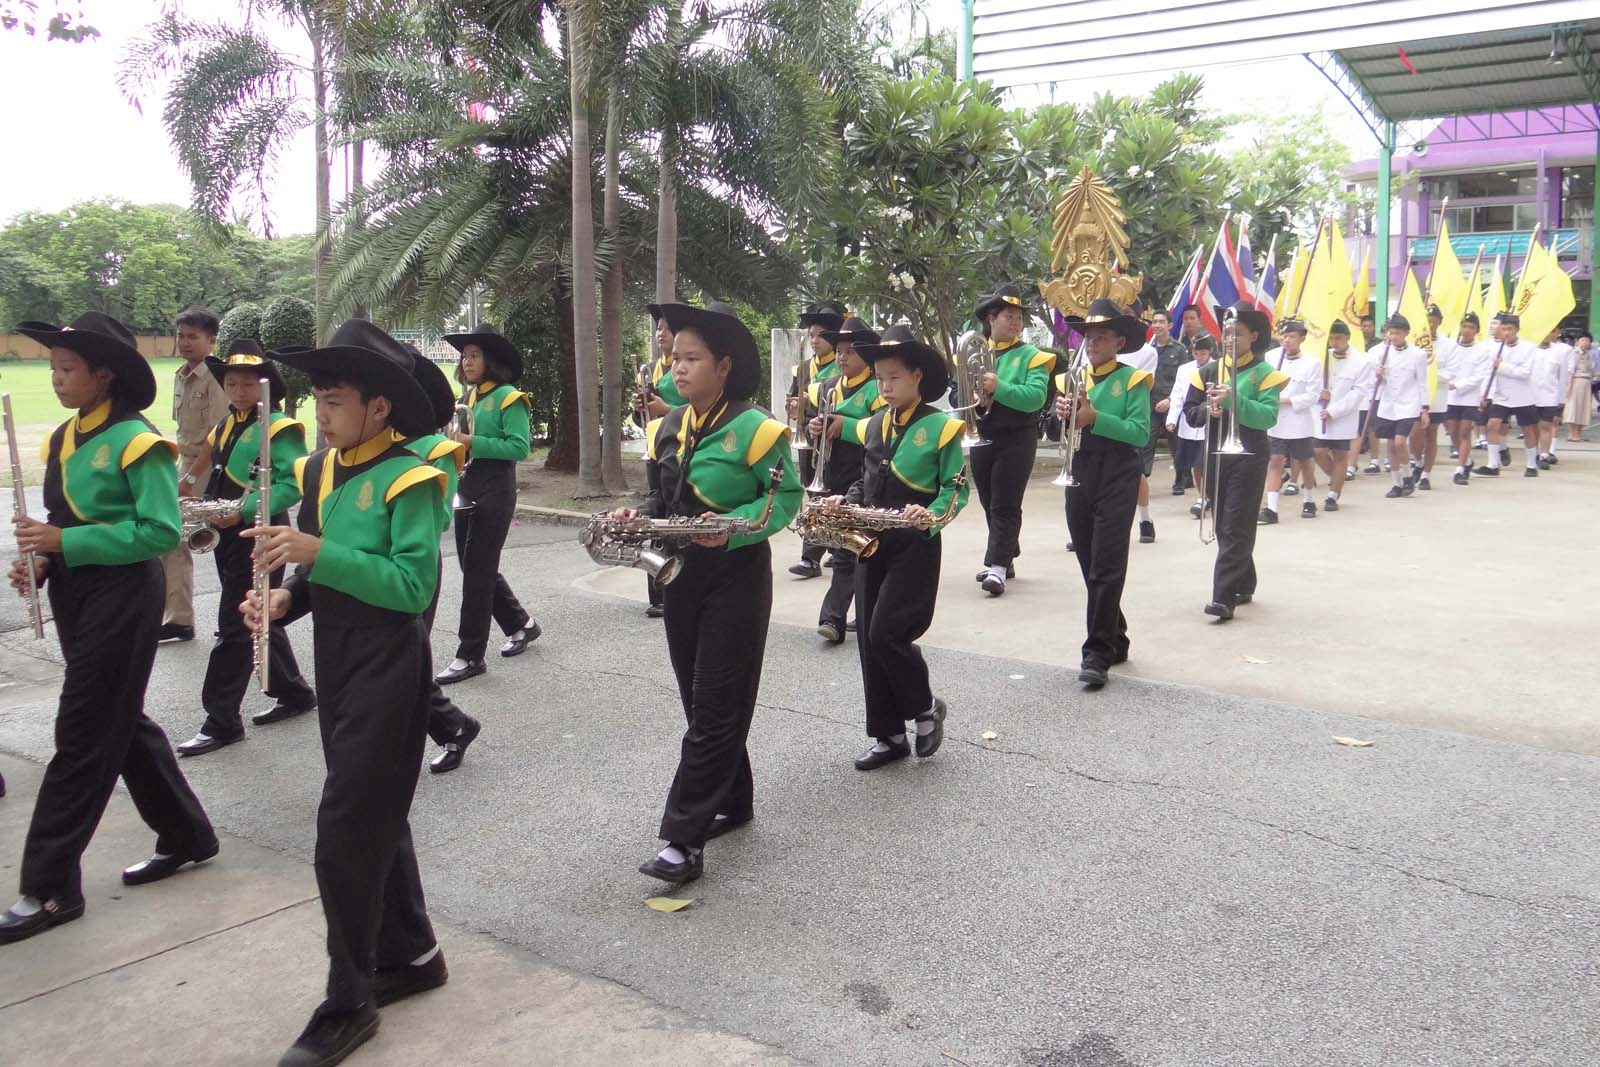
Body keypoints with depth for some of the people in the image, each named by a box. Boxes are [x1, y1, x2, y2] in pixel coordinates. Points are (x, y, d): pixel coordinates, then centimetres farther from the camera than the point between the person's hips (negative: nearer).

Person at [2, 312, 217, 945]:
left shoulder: (135, 441, -15)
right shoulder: (62, 440, 10)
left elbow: (161, 532, -21)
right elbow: (70, 523, 18)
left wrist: (65, 542, -22)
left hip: (122, 598, -9)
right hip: (75, 594, 9)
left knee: (83, 737, -3)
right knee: (120, 724, 16)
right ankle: (186, 837, 31)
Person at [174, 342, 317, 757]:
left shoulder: (279, 429, -13)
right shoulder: (227, 425, 13)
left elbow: (294, 484, -22)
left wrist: (243, 510, -28)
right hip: (228, 535, 9)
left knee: (235, 627, -6)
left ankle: (222, 722, 1)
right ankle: (294, 694, 31)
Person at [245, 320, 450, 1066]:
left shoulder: (408, 480, -16)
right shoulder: (318, 472, 8)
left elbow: (413, 586, -23)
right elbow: (323, 574, 15)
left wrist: (317, 554, -29)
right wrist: (282, 599, -5)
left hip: (388, 671, -8)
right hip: (336, 666, 8)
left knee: (346, 834, -5)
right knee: (374, 819, 17)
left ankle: (347, 1002, 9)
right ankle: (410, 955, 33)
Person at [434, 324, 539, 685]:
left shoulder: (508, 397, -9)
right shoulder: (468, 398, 14)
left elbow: (520, 447, -17)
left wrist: (473, 444, -21)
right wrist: (453, 444, 4)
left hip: (495, 490, -8)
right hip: (466, 488, 8)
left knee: (477, 570, -7)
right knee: (475, 567, 13)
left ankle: (470, 655, -1)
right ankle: (520, 623, 31)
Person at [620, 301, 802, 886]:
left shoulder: (753, 428, -13)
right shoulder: (670, 427, 8)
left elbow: (787, 497, -11)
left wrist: (733, 526, -24)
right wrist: (639, 513, -2)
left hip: (735, 578, -7)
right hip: (680, 575, 8)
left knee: (715, 709, -4)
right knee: (700, 701, 15)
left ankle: (685, 838, -2)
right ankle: (733, 802, 31)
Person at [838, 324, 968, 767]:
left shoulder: (941, 427, -7)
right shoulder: (871, 426, 11)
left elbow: (957, 489, -8)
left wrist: (931, 515, -25)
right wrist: (846, 501, 1)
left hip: (914, 546, -6)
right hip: (871, 543, 7)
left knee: (887, 632, -14)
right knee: (868, 638, 6)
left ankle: (926, 708, 12)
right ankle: (889, 735, 16)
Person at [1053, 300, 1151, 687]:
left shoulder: (1132, 380, -1)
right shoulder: (1071, 378, 13)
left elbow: (1140, 432, -12)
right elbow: (1063, 434, 12)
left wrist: (1094, 418, -21)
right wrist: (1063, 416, -10)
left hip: (1117, 478, -6)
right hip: (1079, 476, 6)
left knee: (1107, 567, -9)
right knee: (1090, 567, 11)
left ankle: (1097, 652, -8)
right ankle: (1115, 641, 24)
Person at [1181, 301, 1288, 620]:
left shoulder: (1264, 373, -2)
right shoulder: (1208, 371, 10)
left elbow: (1269, 416, -14)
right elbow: (1190, 412, 7)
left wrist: (1233, 399, -24)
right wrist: (1209, 410, -13)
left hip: (1248, 459, -5)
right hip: (1215, 457, 5)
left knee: (1236, 529, -8)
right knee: (1224, 528, 12)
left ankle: (1224, 597, -13)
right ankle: (1243, 586, 27)